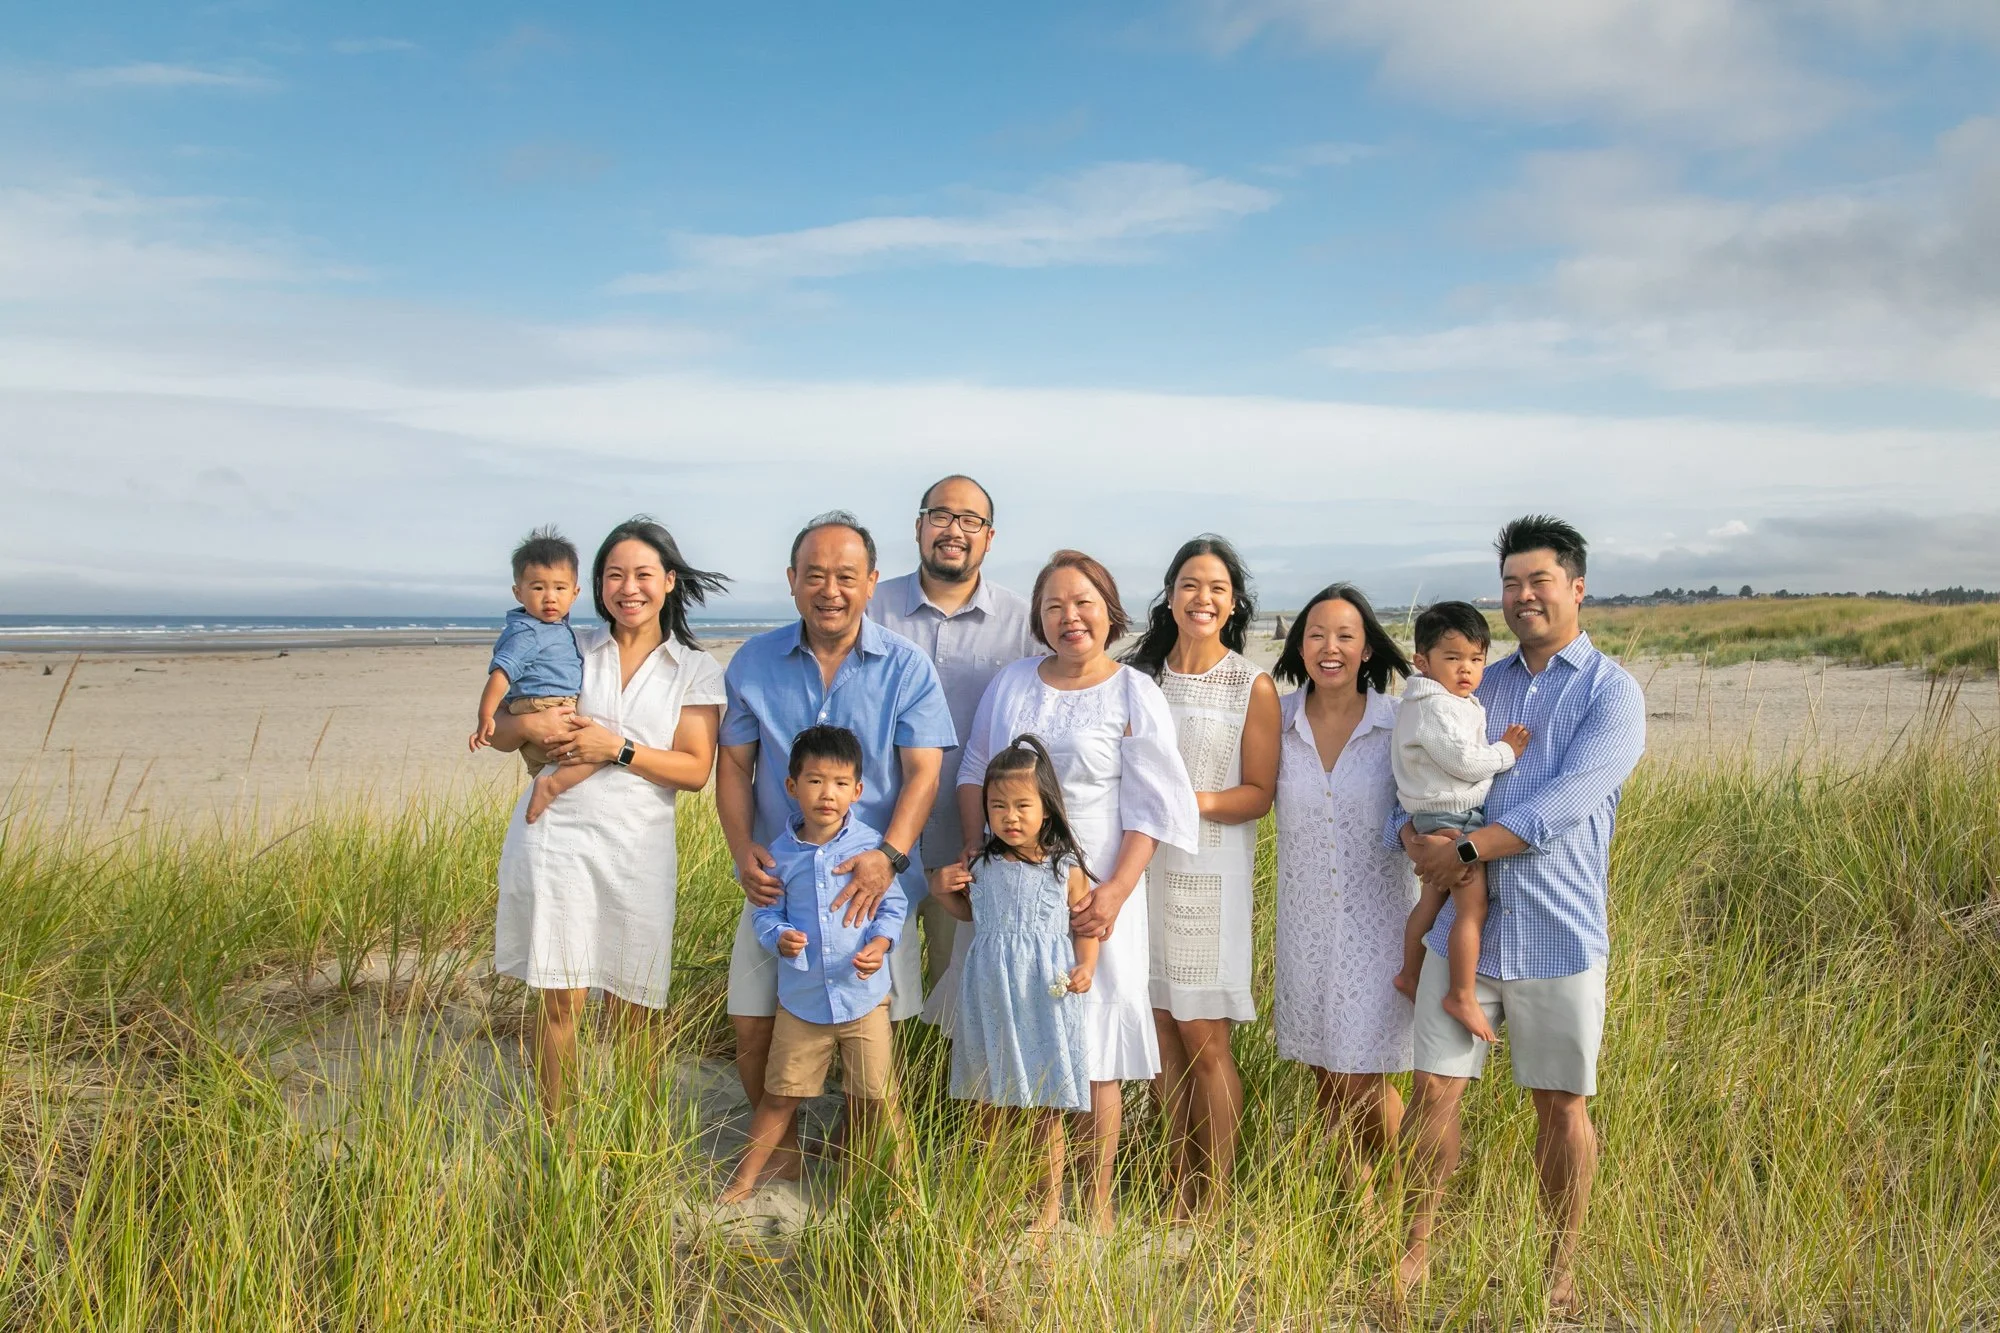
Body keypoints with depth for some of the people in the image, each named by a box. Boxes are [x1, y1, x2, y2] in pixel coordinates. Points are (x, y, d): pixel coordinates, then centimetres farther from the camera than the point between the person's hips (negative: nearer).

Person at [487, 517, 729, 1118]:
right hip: (557, 836, 1)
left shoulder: (696, 670, 6)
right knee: (557, 999, 0)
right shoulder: (572, 650, 10)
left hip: (637, 848, 0)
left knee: (631, 1012, 5)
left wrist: (618, 748, -14)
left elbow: (695, 770, -3)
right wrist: (530, 724, -11)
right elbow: (498, 732, 12)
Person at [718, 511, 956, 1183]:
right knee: (754, 1026, 5)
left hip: (873, 876, -2)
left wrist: (890, 854, -26)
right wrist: (742, 848, -11)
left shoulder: (906, 667, -6)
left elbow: (923, 771, -11)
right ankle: (781, 1144, 30)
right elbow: (734, 764, 4)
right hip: (779, 875, 2)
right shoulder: (755, 662, 0)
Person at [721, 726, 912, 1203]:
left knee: (876, 1096, 6)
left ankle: (898, 1177, 24)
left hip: (864, 995, -1)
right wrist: (779, 937, -18)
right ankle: (744, 1175, 29)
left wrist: (880, 943, -18)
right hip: (801, 998, 1)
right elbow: (765, 912, 3)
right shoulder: (782, 854, -4)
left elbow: (893, 905, 0)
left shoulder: (871, 845, -7)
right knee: (780, 1094, 13)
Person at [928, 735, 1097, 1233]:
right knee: (986, 1104, 13)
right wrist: (942, 891, 2)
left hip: (1043, 999, -3)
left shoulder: (1066, 868, -6)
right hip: (989, 998, 3)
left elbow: (1085, 923, 2)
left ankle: (1049, 1203, 21)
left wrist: (1085, 967, -13)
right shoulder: (982, 865, 2)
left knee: (1044, 1113, 5)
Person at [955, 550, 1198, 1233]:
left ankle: (1098, 1200, 11)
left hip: (1093, 889, -3)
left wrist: (1116, 890, -16)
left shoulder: (1135, 695, -2)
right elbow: (974, 770, 16)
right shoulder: (1012, 682, 9)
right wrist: (976, 854, 3)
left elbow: (1152, 807, -6)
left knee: (1095, 1047, -1)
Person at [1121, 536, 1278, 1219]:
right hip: (1145, 863, 4)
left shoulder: (1253, 687, -2)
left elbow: (1259, 794, -4)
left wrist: (1196, 800, -21)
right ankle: (1174, 1182, 22)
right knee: (1163, 1030, 9)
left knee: (1204, 1040, -1)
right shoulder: (1141, 675, 9)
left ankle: (1214, 1196, 12)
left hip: (1210, 873, -4)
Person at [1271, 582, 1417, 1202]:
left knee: (1362, 1084, -2)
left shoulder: (1399, 724, -7)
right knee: (1324, 1075, 12)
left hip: (1377, 920, -3)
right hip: (1305, 922, 3)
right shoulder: (1278, 719, -2)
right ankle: (1355, 1198, 33)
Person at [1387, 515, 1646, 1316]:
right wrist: (1412, 834, -14)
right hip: (1462, 928, 3)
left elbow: (1568, 800, -17)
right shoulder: (1475, 687, 11)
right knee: (1435, 1090, 4)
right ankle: (1414, 1250, 19)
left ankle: (1561, 1271, 26)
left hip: (1559, 937, -3)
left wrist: (1467, 849, -21)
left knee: (1560, 1102, 9)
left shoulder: (1610, 692, -4)